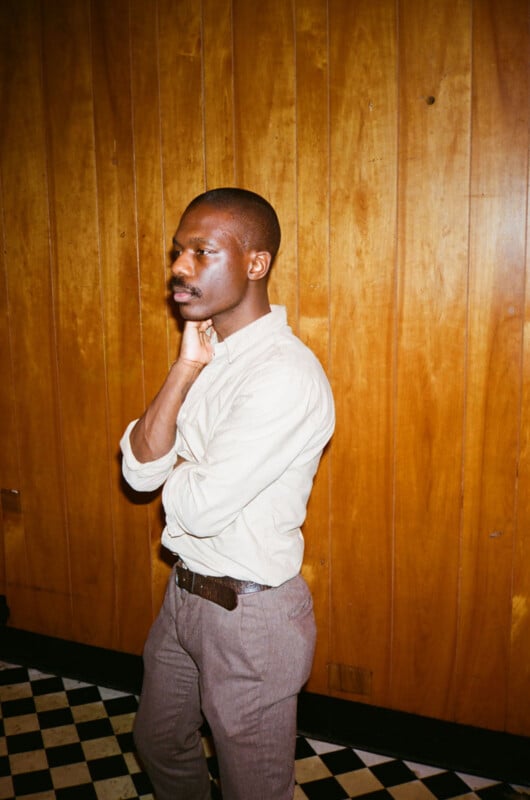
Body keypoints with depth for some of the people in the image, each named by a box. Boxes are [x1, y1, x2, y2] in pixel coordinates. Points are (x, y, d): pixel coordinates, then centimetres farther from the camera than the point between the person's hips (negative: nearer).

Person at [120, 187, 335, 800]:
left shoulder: (286, 375, -26)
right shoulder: (210, 355, 2)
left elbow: (200, 507, -26)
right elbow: (139, 469, -6)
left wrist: (174, 466, -5)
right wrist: (186, 368, -15)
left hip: (249, 614, -8)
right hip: (185, 591, 8)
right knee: (160, 745, 29)